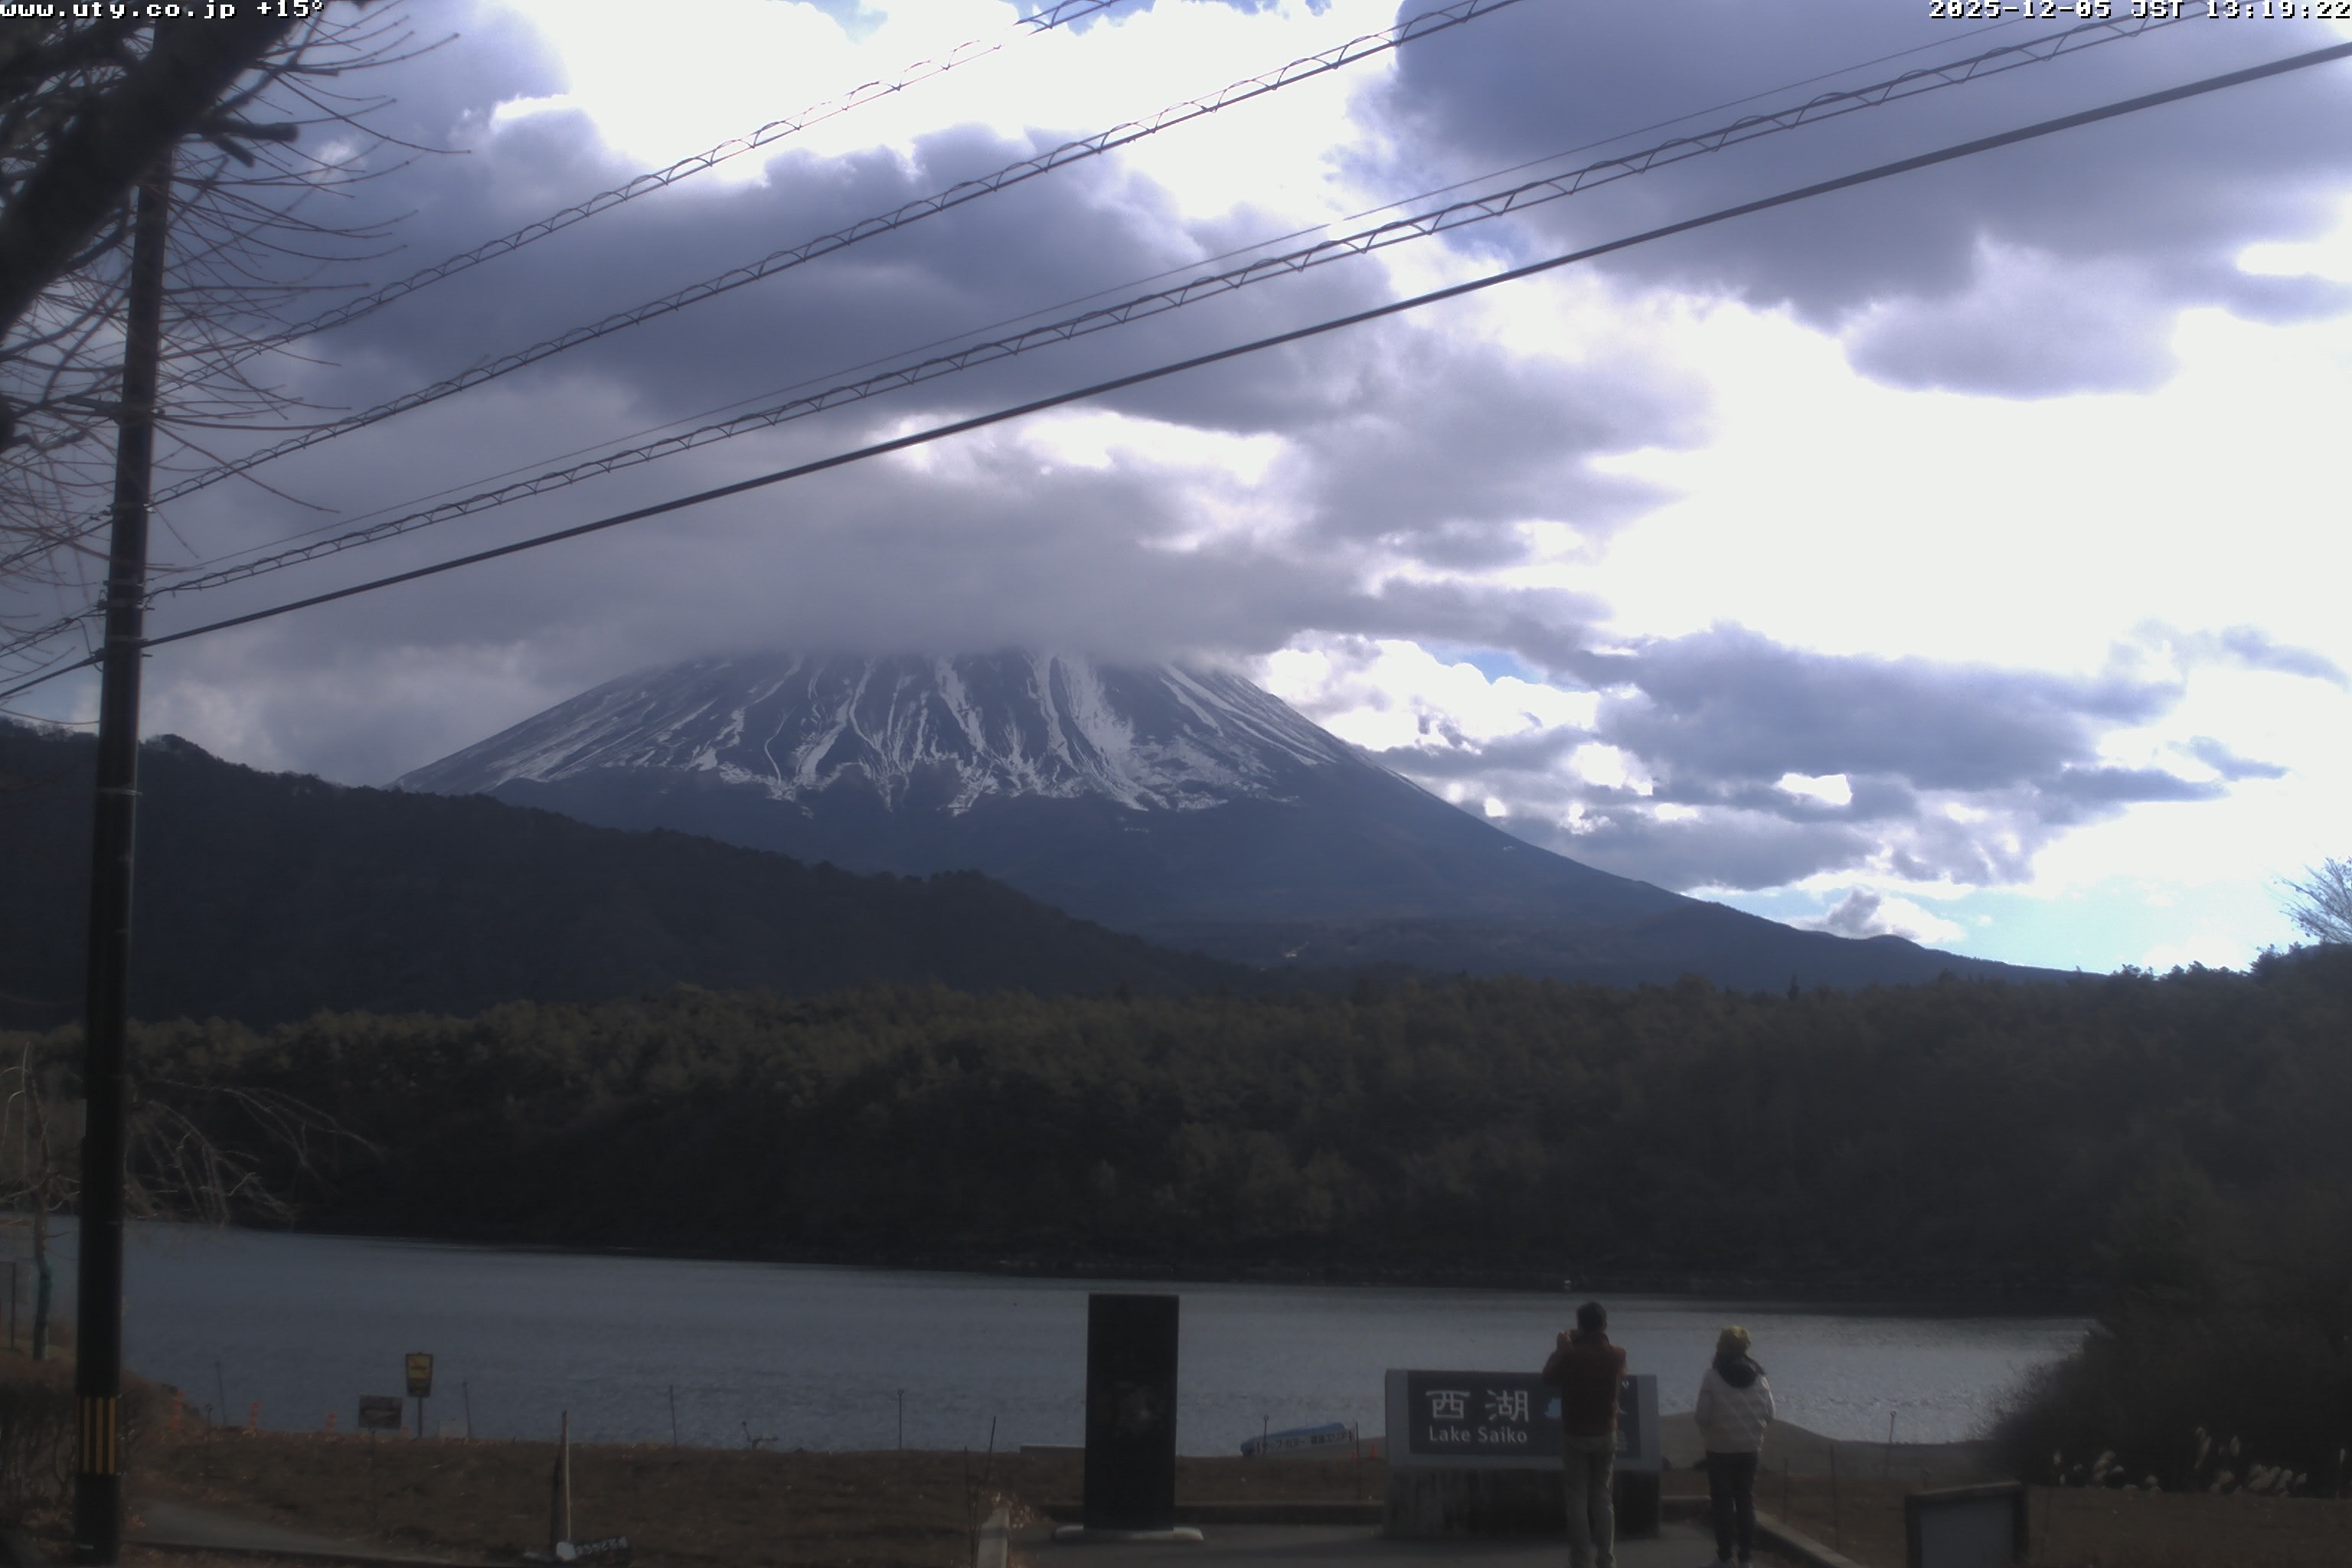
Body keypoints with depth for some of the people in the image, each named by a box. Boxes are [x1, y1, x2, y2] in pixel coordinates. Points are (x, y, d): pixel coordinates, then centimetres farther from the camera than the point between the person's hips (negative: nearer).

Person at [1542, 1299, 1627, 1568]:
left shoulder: (1570, 1354, -16)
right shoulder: (1616, 1356, -7)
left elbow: (1549, 1377, 2)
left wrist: (1561, 1348, 13)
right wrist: (1601, 1342, 20)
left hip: (1575, 1435, -3)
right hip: (1606, 1435, 3)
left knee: (1578, 1498, 3)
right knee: (1603, 1497, 12)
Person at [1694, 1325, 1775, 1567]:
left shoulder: (1713, 1376, -14)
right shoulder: (1758, 1376, -2)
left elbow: (1703, 1415, -14)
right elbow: (1769, 1414, 0)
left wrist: (1706, 1431, 7)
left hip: (1720, 1447, -3)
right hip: (1750, 1447, 3)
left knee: (1722, 1501, 6)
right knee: (1746, 1500, 12)